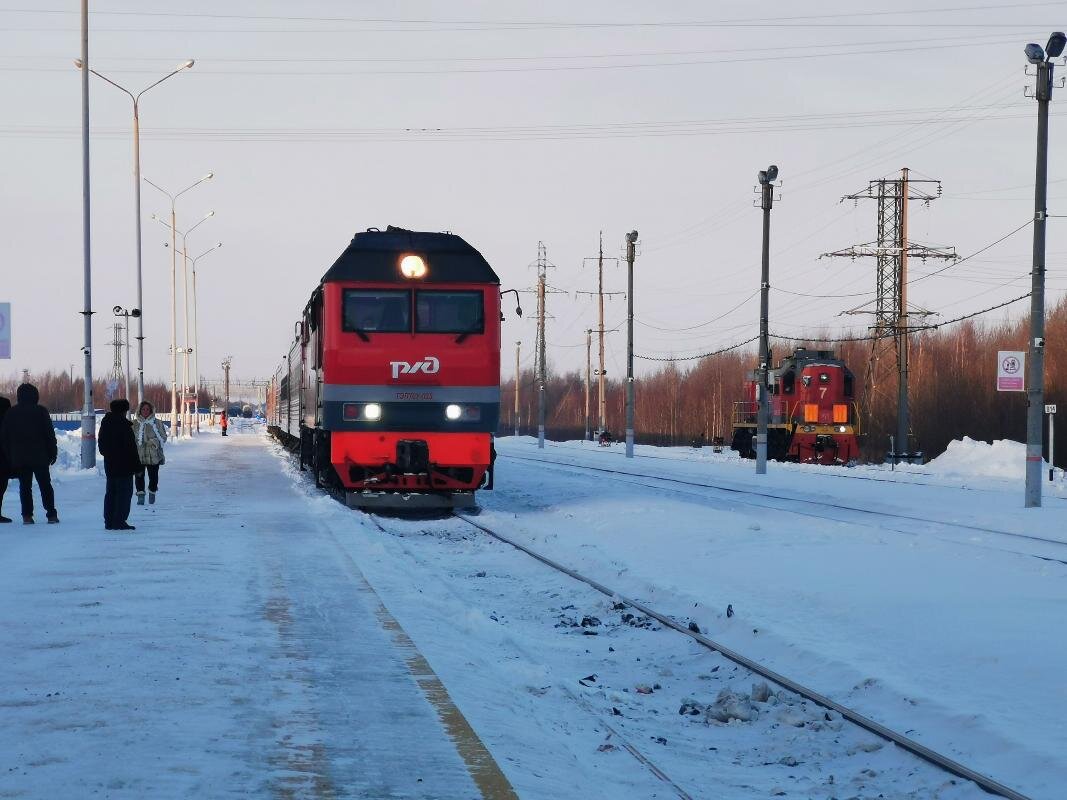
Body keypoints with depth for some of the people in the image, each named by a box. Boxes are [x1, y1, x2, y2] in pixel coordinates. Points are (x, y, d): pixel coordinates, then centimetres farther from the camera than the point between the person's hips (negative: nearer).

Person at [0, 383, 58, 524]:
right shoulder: (41, 411, -6)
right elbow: (50, 434, -5)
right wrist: (53, 453, 3)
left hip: (19, 458, 2)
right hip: (39, 457, -2)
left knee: (24, 486, 7)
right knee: (45, 485, 5)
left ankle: (27, 515, 1)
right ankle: (51, 514, 3)